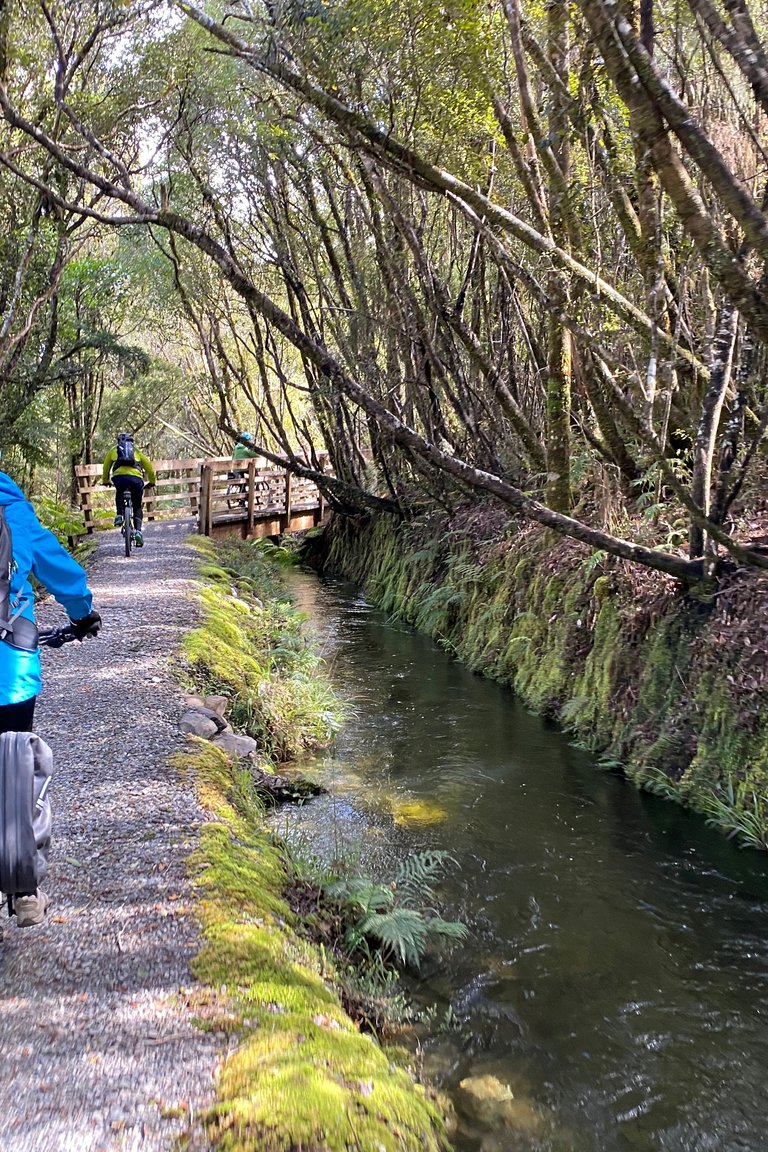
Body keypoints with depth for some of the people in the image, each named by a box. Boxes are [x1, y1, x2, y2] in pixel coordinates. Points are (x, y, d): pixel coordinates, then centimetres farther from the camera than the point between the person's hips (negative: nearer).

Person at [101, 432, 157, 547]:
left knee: (119, 495, 35)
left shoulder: (113, 449, 29)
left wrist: (105, 481, 52)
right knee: (137, 507, 16)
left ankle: (119, 515, 12)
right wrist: (152, 481, 43)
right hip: (136, 478, 0)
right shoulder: (136, 451, 29)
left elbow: (106, 467, 35)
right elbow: (148, 466, 29)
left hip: (119, 477, 0)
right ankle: (138, 531, -4)